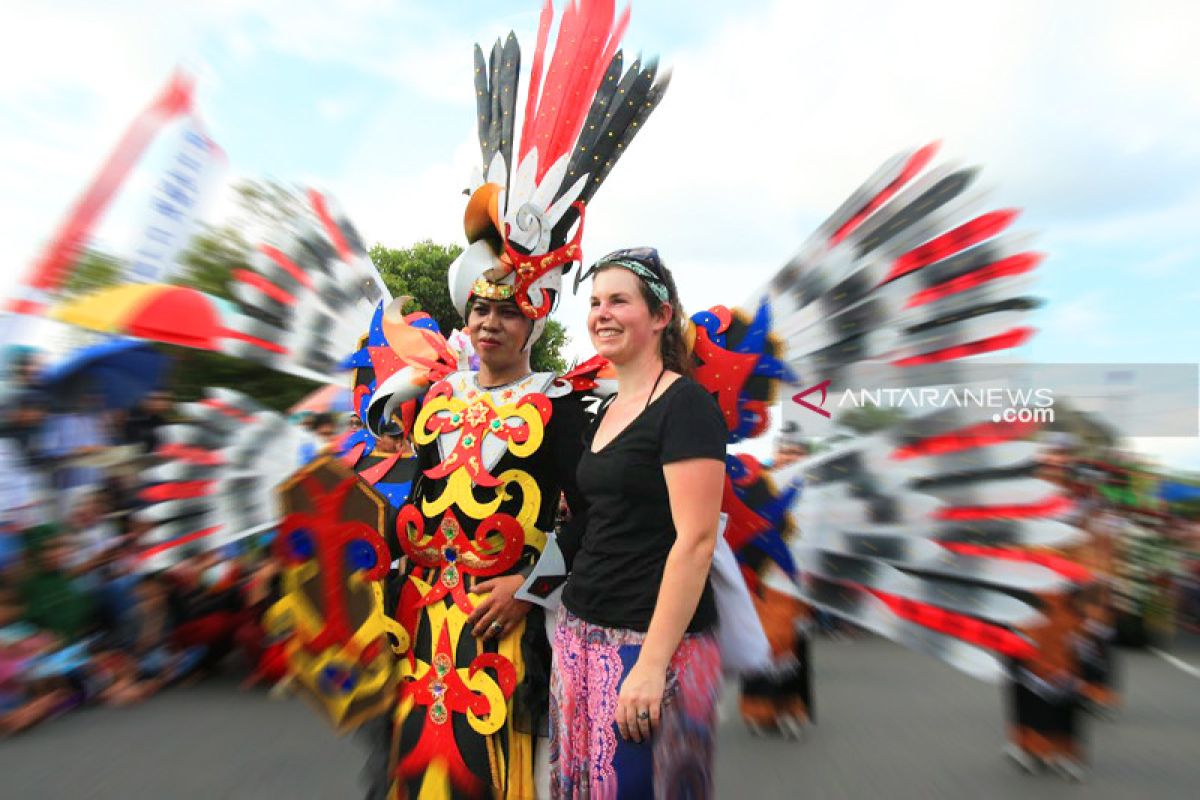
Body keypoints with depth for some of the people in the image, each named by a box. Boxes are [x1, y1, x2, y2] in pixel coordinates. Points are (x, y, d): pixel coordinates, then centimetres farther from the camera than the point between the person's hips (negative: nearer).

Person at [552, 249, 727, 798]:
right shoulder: (607, 410, 11)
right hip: (580, 634, 8)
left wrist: (652, 664, -20)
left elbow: (695, 540, -19)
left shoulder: (684, 404, -13)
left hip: (651, 642, -7)